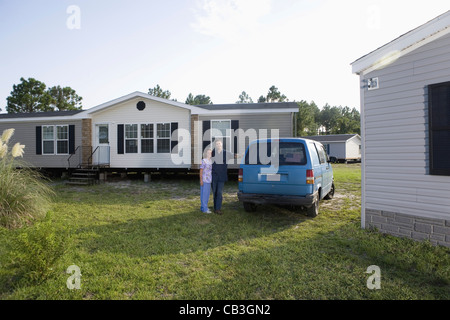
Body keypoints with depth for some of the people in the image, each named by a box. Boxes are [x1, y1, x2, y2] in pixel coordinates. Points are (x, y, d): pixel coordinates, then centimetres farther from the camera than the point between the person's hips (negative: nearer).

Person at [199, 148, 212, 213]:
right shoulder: (204, 161, -10)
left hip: (209, 180, 8)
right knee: (204, 194, -5)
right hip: (204, 180, -8)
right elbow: (201, 171, -11)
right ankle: (204, 209, -1)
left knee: (207, 194, 13)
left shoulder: (210, 161, 12)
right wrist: (201, 180, -15)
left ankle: (203, 207, 23)